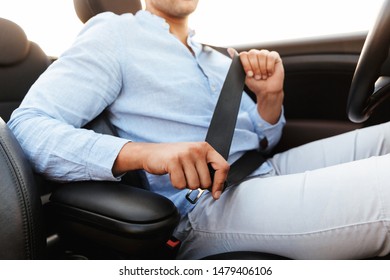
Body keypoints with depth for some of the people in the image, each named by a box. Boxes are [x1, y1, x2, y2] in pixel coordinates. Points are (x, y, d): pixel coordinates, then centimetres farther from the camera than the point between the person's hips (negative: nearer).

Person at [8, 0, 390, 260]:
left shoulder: (217, 59, 21)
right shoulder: (114, 36, 0)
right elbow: (27, 126, -12)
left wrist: (270, 97, 0)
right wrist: (145, 153, -28)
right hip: (201, 207, -8)